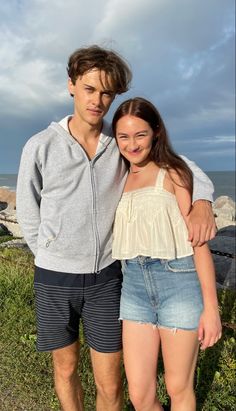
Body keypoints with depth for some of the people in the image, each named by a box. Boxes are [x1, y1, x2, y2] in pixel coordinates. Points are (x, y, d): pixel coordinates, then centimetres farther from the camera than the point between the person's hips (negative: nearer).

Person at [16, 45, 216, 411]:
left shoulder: (122, 144, -4)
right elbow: (29, 217, -1)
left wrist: (203, 201, -21)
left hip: (105, 278, 1)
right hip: (55, 280, 0)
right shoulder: (40, 147, -10)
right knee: (66, 369, 19)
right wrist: (56, 261, 3)